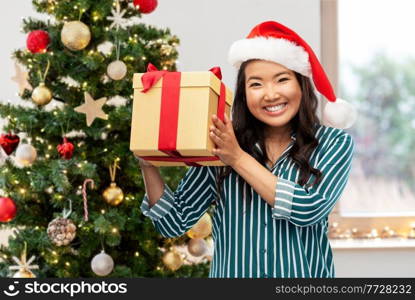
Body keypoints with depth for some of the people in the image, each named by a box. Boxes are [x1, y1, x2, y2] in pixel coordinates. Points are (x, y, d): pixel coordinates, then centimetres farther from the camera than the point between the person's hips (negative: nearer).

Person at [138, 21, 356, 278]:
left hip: (304, 274, -1)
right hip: (231, 272, 1)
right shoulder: (220, 146, -5)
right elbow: (174, 223, -4)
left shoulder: (334, 143, -6)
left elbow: (308, 209, -20)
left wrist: (239, 158, -19)